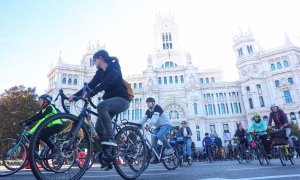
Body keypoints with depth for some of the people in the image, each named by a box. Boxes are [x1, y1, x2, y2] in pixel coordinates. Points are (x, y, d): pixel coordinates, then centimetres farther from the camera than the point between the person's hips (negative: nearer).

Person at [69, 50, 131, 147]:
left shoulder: (114, 67, -11)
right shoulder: (100, 72, 11)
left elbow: (105, 83, -27)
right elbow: (91, 85, 1)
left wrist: (90, 93, -38)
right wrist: (75, 95, -10)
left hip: (122, 99, -8)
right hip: (111, 100, 8)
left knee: (101, 106, -33)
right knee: (98, 128, -1)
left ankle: (110, 138, -27)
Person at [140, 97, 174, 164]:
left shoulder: (157, 107, -16)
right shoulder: (148, 111, 6)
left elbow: (155, 117, -33)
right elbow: (144, 118, -7)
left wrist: (151, 123, -49)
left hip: (166, 124, -7)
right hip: (158, 126, 8)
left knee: (160, 135, -31)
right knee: (153, 138, -9)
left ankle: (169, 148, -11)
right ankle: (155, 158, -3)